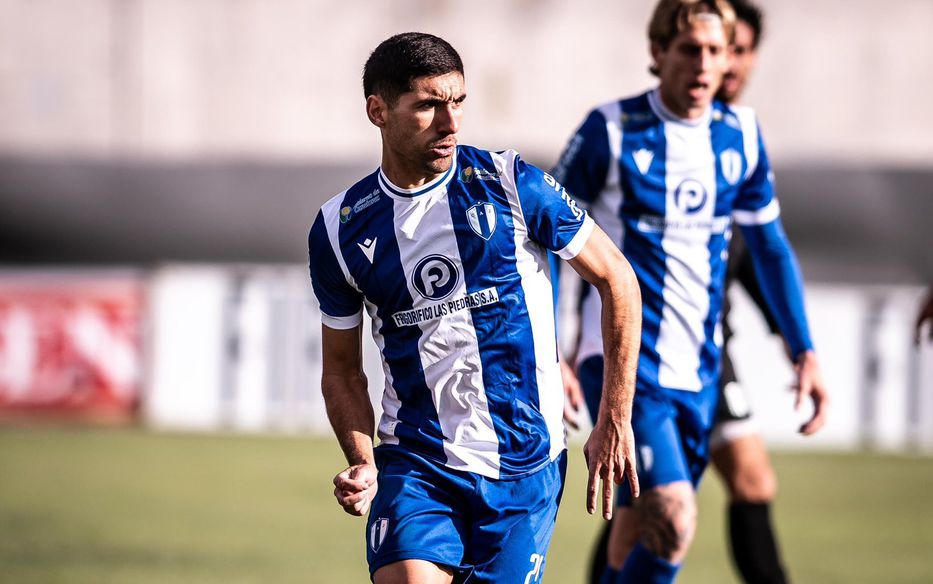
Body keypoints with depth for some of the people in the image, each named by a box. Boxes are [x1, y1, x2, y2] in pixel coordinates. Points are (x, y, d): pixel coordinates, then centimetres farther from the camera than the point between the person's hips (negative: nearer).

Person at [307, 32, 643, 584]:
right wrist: (364, 464, -6)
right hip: (415, 464, 1)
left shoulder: (510, 184, -5)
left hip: (526, 465, 0)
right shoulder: (339, 229, 1)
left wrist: (615, 421, 0)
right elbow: (342, 368, 12)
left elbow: (618, 279, 3)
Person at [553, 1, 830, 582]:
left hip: (699, 373, 5)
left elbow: (771, 247, 18)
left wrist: (805, 352, 12)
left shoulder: (741, 134, 6)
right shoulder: (613, 130, -8)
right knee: (673, 522, -20)